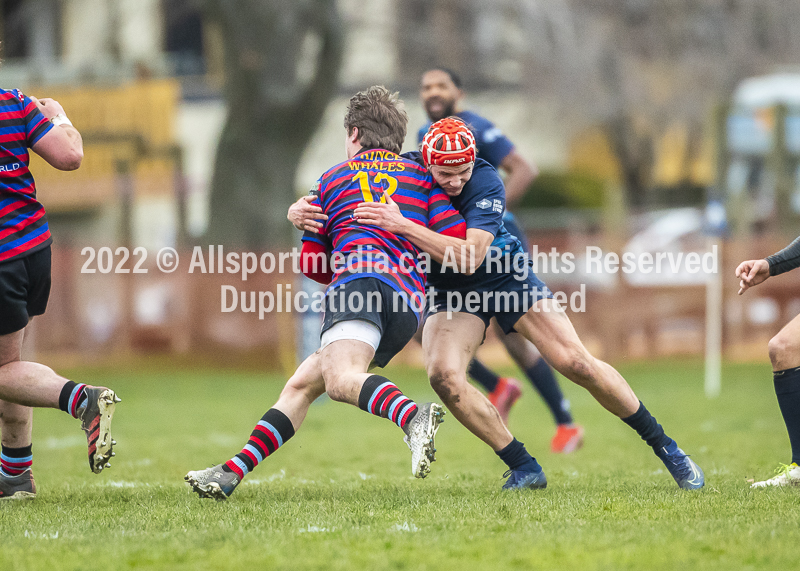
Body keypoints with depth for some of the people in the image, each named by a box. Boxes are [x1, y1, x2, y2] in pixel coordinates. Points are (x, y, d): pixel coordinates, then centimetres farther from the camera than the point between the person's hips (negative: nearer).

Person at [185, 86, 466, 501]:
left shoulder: (333, 178, 22)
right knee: (302, 383, 13)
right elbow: (456, 237, 10)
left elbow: (311, 260, 24)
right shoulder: (419, 175, 25)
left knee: (340, 379, -31)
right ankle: (232, 474, 12)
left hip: (363, 277, -6)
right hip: (409, 302, 6)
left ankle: (414, 418, -59)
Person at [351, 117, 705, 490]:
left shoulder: (485, 183, -27)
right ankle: (525, 469, -11)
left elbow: (470, 257, -40)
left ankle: (665, 448, 6)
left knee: (576, 363, -11)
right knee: (443, 374, -25)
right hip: (449, 291, 3)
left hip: (506, 276, -3)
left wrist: (401, 226, -47)